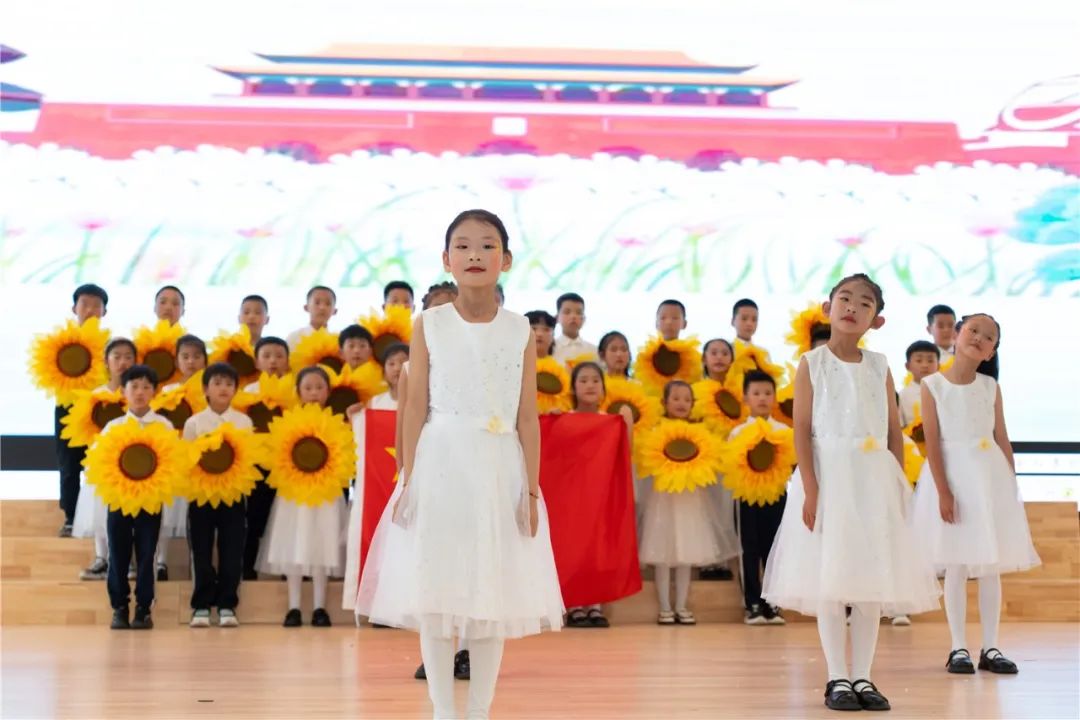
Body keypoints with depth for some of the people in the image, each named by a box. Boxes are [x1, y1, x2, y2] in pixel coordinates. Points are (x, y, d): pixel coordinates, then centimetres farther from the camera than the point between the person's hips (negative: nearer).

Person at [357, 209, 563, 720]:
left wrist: (531, 489, -1)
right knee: (435, 591, 1)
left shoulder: (520, 331, 4)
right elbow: (415, 408, 2)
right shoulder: (428, 325, 2)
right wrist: (408, 479, -3)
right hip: (441, 465, -1)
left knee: (494, 591, 5)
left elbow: (527, 416, 3)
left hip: (500, 470, 1)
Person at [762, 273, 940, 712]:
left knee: (872, 582, 5)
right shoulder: (812, 363, -1)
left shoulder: (879, 367, 9)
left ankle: (862, 677, 14)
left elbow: (895, 431, 10)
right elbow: (802, 430, -6)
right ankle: (837, 678, 8)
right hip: (830, 477, -3)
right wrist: (810, 490, -13)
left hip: (875, 480, 3)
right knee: (828, 580, -1)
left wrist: (899, 486, 3)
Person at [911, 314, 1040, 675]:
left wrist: (1011, 484, 3)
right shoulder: (933, 385, -4)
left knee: (991, 566, 6)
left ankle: (990, 648, 13)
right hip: (953, 473, -3)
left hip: (991, 475, 3)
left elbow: (1002, 439, 7)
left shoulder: (991, 386, 6)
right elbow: (932, 443, -8)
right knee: (956, 566, 0)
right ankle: (958, 648, 8)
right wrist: (943, 492, -14)